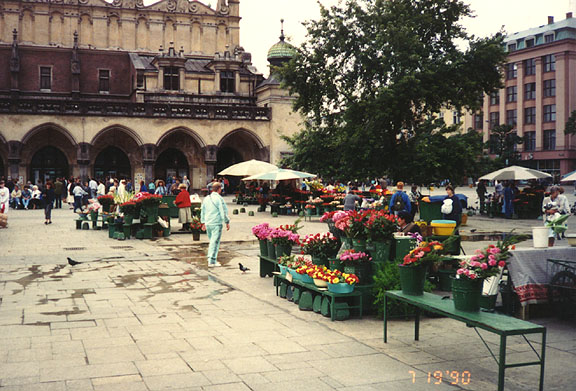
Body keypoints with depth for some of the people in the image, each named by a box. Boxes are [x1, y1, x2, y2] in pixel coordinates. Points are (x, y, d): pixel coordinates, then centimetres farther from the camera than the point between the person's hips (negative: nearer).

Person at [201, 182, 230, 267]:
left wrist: (203, 223, 25)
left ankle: (211, 258, 20)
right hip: (217, 223, -7)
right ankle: (212, 261, -4)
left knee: (211, 241, 18)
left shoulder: (206, 198, 10)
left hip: (207, 223, 7)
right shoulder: (219, 198, -11)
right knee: (215, 242, -4)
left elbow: (203, 211, 17)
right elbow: (223, 212, -11)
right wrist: (227, 222, -1)